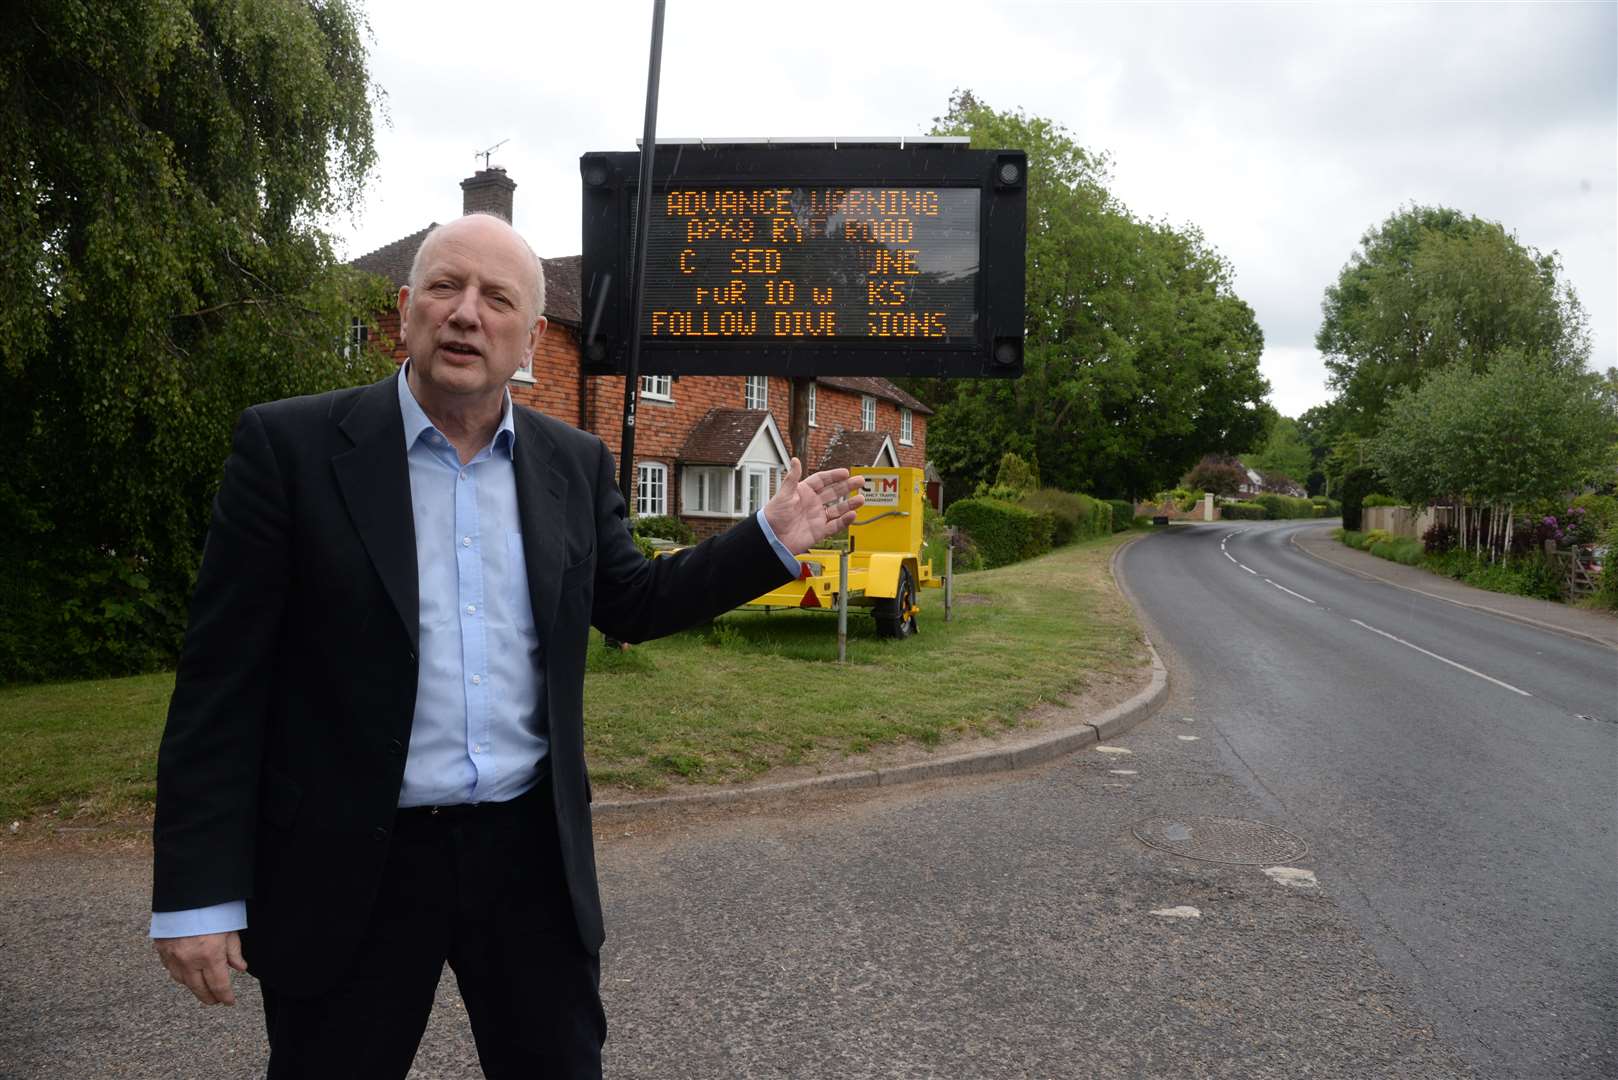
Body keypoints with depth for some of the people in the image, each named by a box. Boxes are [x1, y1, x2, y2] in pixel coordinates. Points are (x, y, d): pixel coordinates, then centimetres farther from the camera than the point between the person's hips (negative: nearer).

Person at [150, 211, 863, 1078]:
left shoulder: (574, 464, 4)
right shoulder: (289, 447, -8)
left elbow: (632, 605, 16)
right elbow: (222, 681, -8)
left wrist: (772, 541, 8)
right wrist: (198, 891, -9)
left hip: (533, 854, 4)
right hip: (348, 870, -3)